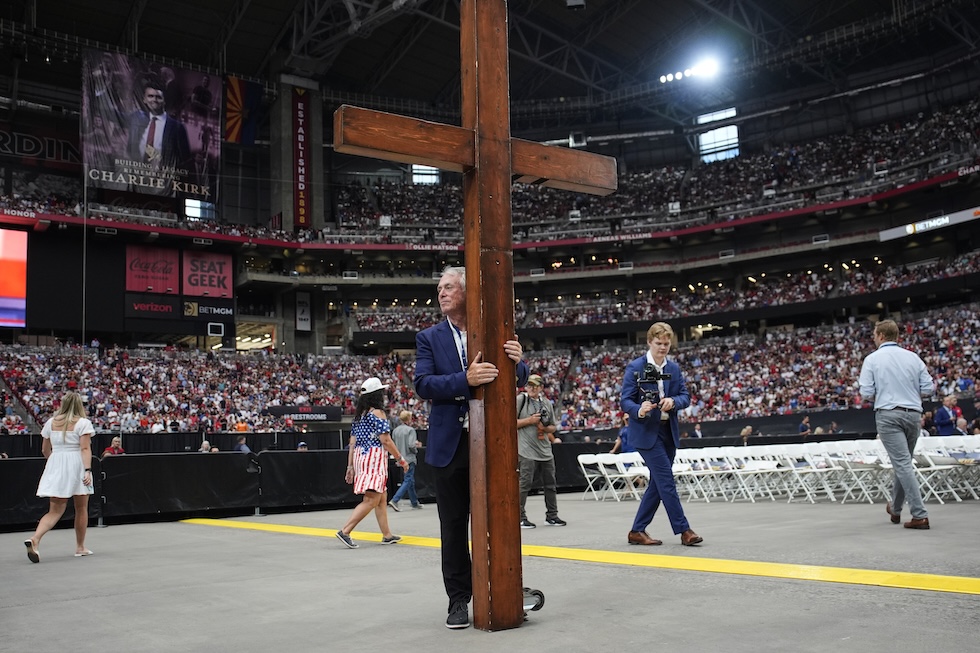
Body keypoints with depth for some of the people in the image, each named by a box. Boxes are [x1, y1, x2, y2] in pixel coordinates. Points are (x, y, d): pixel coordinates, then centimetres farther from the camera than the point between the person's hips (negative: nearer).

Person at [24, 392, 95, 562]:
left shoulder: (51, 422, 10)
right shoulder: (83, 423, -3)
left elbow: (45, 450, 16)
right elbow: (85, 448, -14)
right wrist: (87, 470, -18)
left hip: (55, 465, 4)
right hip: (76, 465, -4)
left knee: (55, 510, 3)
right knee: (81, 508, 11)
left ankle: (35, 538, -21)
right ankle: (80, 547, 20)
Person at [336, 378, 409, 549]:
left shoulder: (359, 415, 15)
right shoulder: (378, 413, -9)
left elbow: (352, 443, 13)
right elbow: (386, 441, -14)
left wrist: (350, 467, 15)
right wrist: (401, 459, -6)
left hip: (360, 456, 9)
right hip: (374, 457, -9)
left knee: (382, 497, 16)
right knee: (371, 500, -11)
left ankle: (387, 535, 19)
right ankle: (345, 531, -18)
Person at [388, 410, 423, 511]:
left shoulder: (395, 430, 5)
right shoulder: (410, 430, -13)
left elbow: (393, 444, 11)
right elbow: (411, 445, -21)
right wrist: (416, 449, 2)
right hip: (409, 459, -7)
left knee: (410, 480, 17)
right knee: (408, 481, -4)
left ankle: (415, 502, 24)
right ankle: (394, 500, -16)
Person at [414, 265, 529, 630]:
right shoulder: (429, 338, 4)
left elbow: (518, 380, 4)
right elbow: (423, 384, -10)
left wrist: (517, 361, -20)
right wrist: (465, 380, -26)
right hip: (450, 444, 0)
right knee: (453, 525, 7)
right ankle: (459, 599, 18)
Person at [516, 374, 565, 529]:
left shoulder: (547, 403, 13)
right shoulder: (521, 399, -3)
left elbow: (553, 427, 19)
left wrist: (545, 427, -2)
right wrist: (530, 420, -15)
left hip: (545, 450, 6)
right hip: (527, 451, -6)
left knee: (551, 484, 10)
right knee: (525, 484, -7)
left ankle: (551, 515, 21)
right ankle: (520, 517, 1)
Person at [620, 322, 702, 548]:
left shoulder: (674, 368, 9)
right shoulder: (635, 367, -8)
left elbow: (685, 396, 5)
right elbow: (625, 401, -11)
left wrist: (673, 401, -17)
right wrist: (639, 410, -32)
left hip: (669, 431, 7)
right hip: (646, 432, -7)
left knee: (658, 483, 9)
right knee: (667, 482, -9)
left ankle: (637, 531, 17)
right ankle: (683, 530, -2)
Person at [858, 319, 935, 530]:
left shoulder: (872, 359, -3)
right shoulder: (913, 357, 7)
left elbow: (866, 392, -7)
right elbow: (927, 388, 5)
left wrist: (860, 383, 15)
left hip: (888, 414, -4)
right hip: (913, 414, 5)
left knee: (902, 463, -7)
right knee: (902, 462, 17)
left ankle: (920, 515, -13)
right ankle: (895, 509, 31)